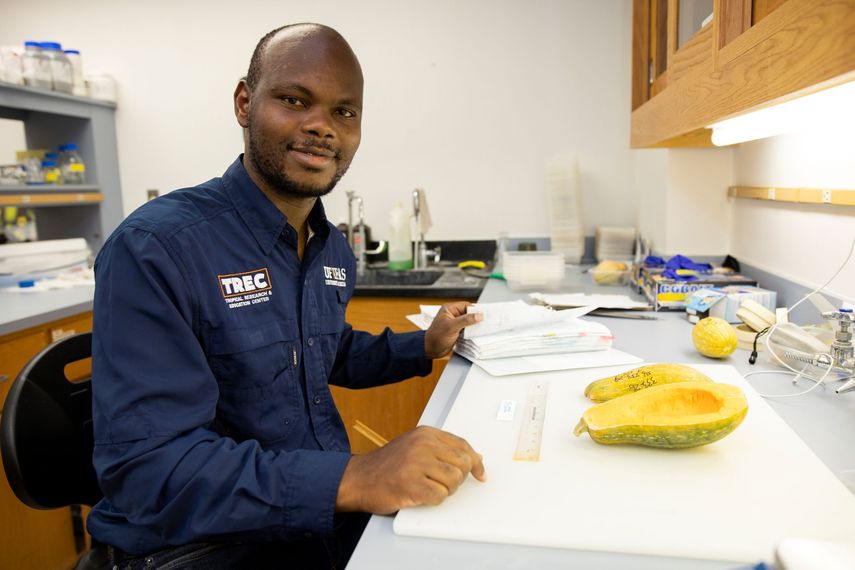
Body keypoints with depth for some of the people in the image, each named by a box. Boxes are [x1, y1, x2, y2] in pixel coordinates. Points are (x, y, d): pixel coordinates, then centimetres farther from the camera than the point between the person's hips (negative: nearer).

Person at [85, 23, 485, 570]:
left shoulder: (335, 250, 5)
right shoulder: (154, 248, -19)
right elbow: (145, 466, -24)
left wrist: (424, 346, 7)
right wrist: (352, 480, -34)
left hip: (333, 512, 7)